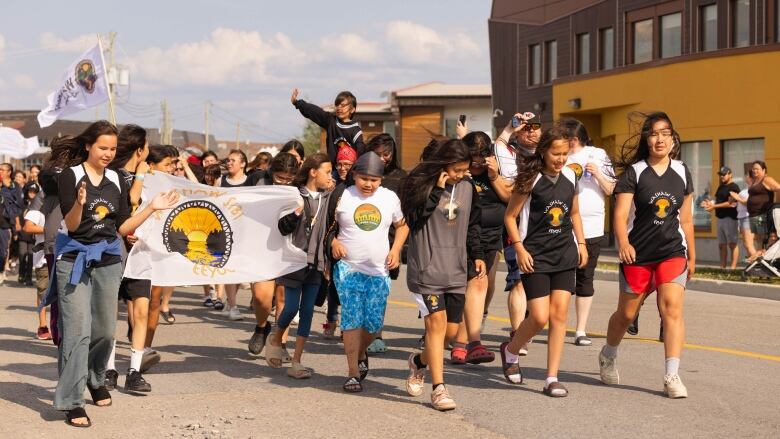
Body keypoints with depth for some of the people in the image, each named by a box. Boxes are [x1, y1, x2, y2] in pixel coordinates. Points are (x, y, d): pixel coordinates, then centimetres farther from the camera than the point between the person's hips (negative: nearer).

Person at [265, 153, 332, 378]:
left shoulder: (328, 198, 7)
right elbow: (282, 229, -7)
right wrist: (295, 213, -24)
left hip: (316, 263, 4)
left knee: (307, 311, 2)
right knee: (291, 308, -2)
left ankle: (296, 362, 7)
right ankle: (276, 340, 28)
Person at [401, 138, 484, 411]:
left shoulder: (467, 188, 9)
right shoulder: (421, 185, -6)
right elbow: (414, 218, -17)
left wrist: (477, 254, 12)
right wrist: (437, 191, -19)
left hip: (456, 271, 5)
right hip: (427, 268, -5)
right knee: (437, 322, -12)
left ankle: (419, 361, 34)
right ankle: (438, 388, -6)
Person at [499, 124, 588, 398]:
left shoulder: (570, 177, 6)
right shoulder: (531, 179, -10)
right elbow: (510, 216, -6)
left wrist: (581, 244, 11)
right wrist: (519, 248, -13)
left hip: (565, 254, 5)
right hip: (535, 256, -5)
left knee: (559, 314, -1)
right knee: (540, 317, -8)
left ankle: (552, 379, 4)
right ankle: (511, 350, 22)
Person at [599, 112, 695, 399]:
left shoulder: (682, 173, 6)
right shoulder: (633, 172, -6)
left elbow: (686, 219, 14)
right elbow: (620, 214, -14)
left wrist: (691, 255, 17)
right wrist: (623, 243, -31)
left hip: (672, 252, 2)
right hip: (637, 254, -2)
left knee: (672, 309, -15)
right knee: (626, 313, 12)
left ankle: (672, 376, -16)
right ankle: (608, 356, 39)